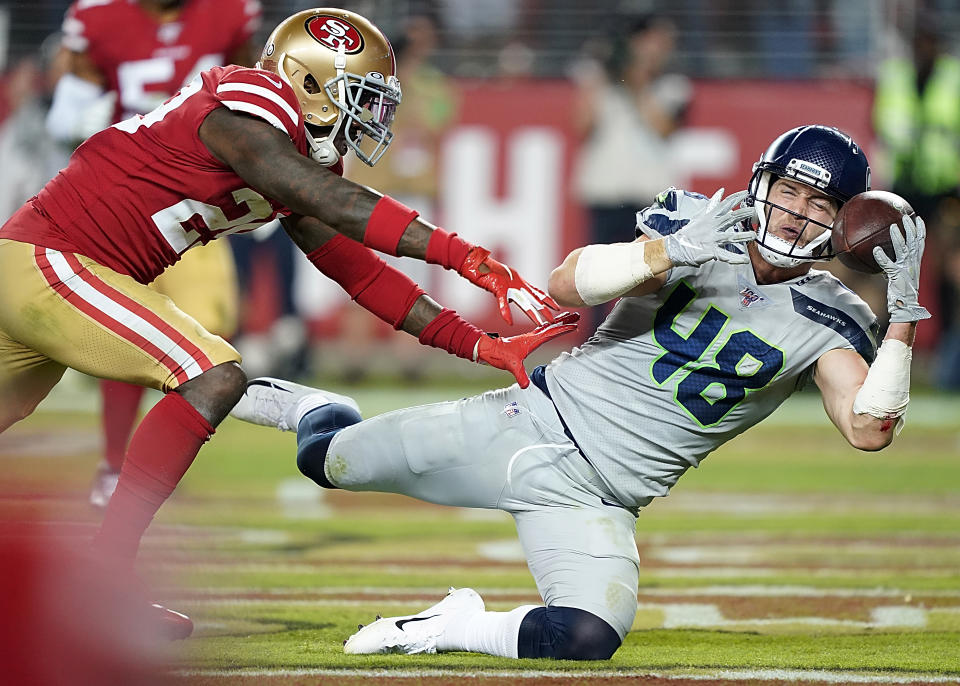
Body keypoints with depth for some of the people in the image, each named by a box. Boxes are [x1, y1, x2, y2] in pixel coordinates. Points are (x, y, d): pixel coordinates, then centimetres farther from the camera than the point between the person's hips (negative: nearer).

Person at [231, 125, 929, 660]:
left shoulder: (826, 320, -2)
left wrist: (903, 315, -24)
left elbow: (869, 430, -16)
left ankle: (459, 628, -1)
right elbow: (568, 284, -16)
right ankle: (312, 408, 47)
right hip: (538, 418, 0)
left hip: (600, 497, 0)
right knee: (329, 460, 9)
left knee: (590, 640, -28)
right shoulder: (699, 228, -5)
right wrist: (668, 253, -31)